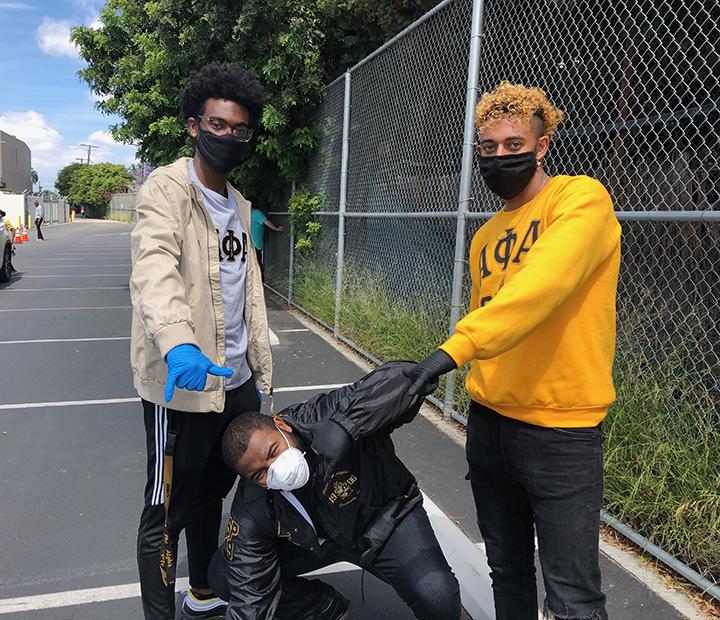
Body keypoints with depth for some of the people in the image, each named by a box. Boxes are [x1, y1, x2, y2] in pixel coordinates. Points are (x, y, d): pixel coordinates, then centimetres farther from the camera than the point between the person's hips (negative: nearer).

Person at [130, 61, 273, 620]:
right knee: (167, 512, 6)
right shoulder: (168, 188, -10)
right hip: (182, 382, -8)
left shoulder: (240, 204, 14)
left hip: (236, 381, 8)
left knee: (213, 494, 22)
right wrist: (178, 342, -46)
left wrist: (261, 368, 16)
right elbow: (155, 268, -28)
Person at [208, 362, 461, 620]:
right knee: (222, 574, -9)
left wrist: (344, 425, -53)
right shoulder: (251, 513, -23)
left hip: (384, 515, -3)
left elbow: (402, 377, -43)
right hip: (317, 540, 4)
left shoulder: (326, 417, -34)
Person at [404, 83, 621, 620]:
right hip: (489, 420, 7)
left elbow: (541, 286, -26)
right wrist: (482, 395, 11)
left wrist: (454, 348, -33)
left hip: (562, 429, -6)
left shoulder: (581, 199, -9)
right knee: (506, 571, 21)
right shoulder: (486, 236, 12)